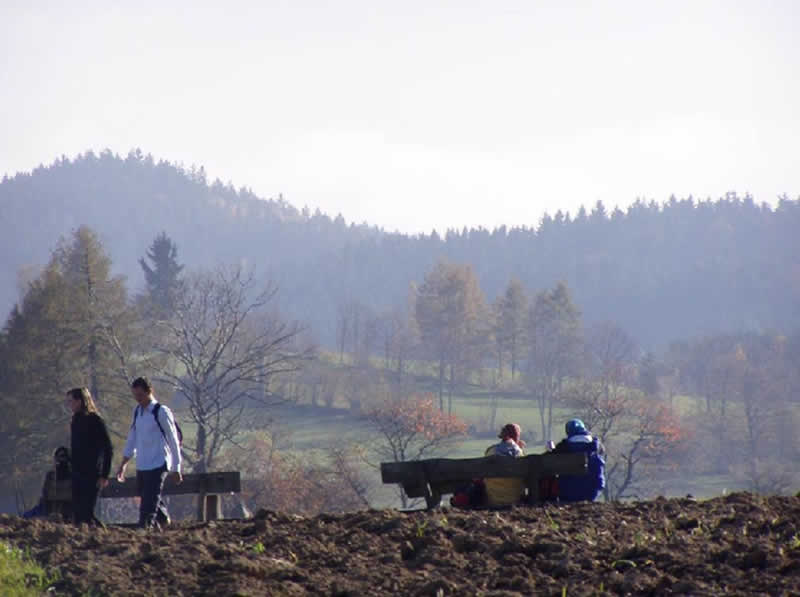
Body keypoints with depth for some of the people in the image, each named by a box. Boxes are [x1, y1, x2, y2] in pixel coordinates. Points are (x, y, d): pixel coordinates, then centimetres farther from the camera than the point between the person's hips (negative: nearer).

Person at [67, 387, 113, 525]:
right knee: (77, 513, 6)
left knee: (86, 513, -12)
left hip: (91, 476, -8)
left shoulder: (96, 422, -10)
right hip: (77, 475, 8)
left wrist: (104, 476, -14)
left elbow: (108, 450, -11)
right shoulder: (76, 421, 13)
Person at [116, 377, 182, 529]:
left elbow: (173, 441, -6)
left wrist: (176, 469, -5)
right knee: (144, 498, 16)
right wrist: (124, 464, 15)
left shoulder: (161, 412, -9)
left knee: (149, 503, -13)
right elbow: (132, 438, 19)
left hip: (158, 465, -7)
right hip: (141, 465, 7)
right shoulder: (137, 411, 11)